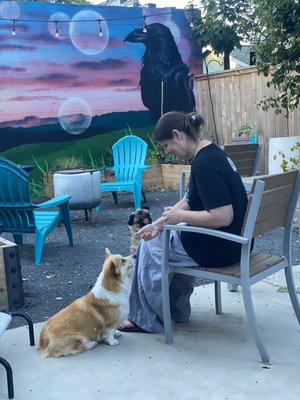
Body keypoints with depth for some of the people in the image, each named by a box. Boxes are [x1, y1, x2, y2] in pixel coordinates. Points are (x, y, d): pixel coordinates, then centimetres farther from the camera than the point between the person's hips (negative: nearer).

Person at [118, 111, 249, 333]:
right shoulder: (210, 152, 8)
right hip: (235, 241, 10)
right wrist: (159, 224, 4)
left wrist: (181, 216, -16)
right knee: (167, 234, 26)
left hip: (219, 248, -9)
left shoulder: (204, 164, -24)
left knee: (150, 245, 10)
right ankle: (177, 311, 33)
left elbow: (222, 217, -29)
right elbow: (189, 202, 12)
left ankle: (147, 319, 25)